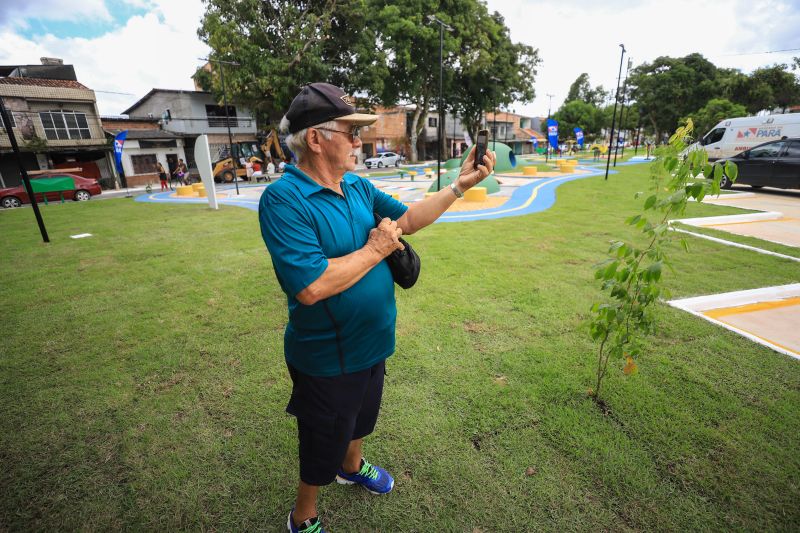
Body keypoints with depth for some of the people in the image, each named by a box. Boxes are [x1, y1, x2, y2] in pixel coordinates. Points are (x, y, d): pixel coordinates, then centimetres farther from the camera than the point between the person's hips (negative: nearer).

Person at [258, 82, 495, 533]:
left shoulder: (358, 186, -1)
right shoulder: (283, 200, -25)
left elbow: (407, 219, 8)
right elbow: (311, 287, -34)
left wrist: (460, 186, 1)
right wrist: (375, 249, -23)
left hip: (371, 343, 7)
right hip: (327, 358, -7)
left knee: (359, 418, 32)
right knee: (324, 442, 18)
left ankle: (353, 466, 63)